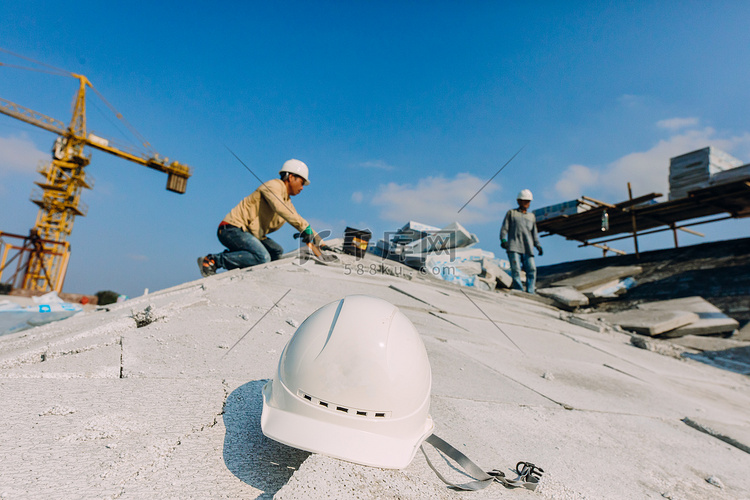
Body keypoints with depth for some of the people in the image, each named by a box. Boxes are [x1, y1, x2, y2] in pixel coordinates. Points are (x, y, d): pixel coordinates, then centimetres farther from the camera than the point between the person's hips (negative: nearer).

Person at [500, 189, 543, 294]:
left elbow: (534, 233, 24)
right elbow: (504, 228, 7)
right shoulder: (511, 213, 14)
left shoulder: (531, 216, 25)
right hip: (514, 247, -3)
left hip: (527, 248, 4)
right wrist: (503, 240, -9)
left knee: (532, 269, -9)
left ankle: (530, 292, -6)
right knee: (516, 270, -13)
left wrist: (538, 245, 11)